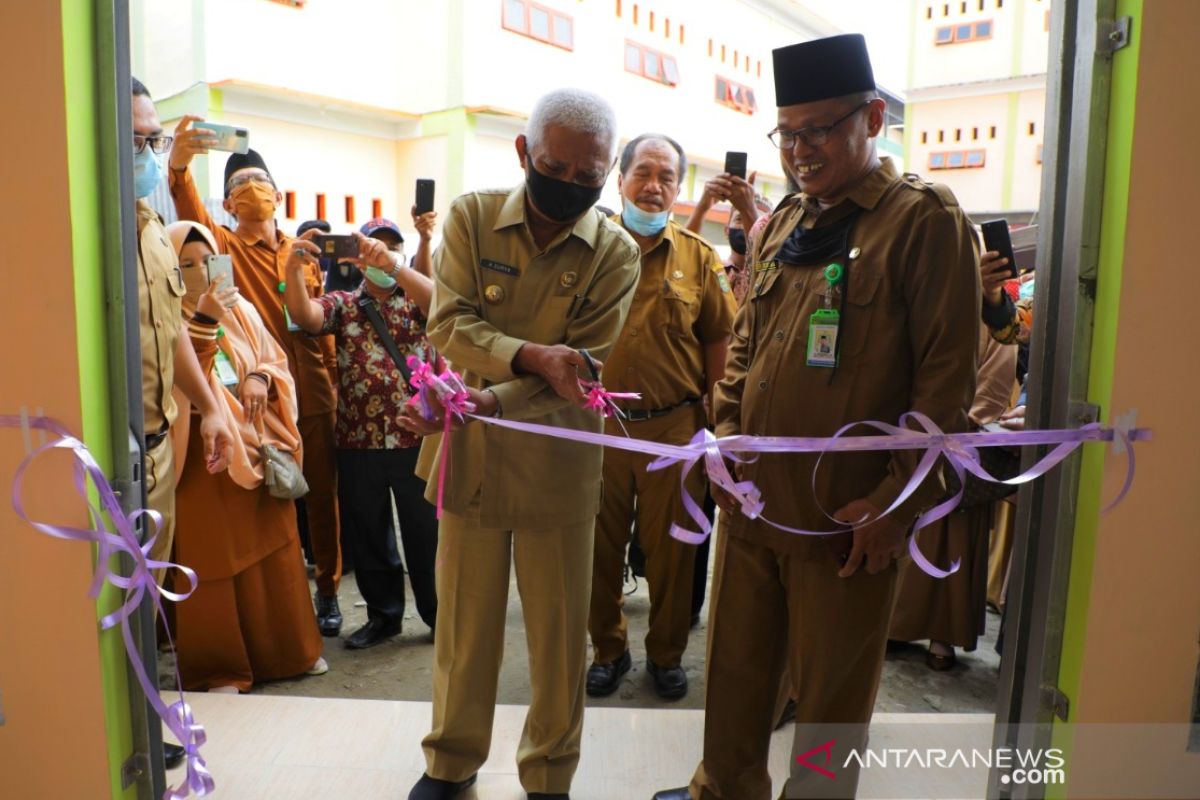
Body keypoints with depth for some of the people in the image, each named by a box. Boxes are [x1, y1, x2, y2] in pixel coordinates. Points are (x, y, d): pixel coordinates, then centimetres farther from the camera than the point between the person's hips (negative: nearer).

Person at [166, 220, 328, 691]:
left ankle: (287, 649, 26)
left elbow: (277, 359, 10)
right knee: (215, 560, 3)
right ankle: (219, 667, 18)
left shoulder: (240, 310, 9)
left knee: (274, 549, 12)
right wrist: (203, 320, -29)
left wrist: (260, 377, -11)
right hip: (204, 456, -4)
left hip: (259, 445, 5)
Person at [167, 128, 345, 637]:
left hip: (313, 395, 3)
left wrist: (334, 384, 8)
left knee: (322, 494, 10)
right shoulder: (225, 246, 2)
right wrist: (178, 166, -39)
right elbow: (191, 215, -20)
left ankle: (328, 589, 25)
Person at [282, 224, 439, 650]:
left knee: (427, 534, 7)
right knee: (367, 535, 13)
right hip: (358, 442, 3)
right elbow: (305, 316, -10)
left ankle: (439, 614, 25)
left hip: (417, 438, -2)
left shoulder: (417, 300, 6)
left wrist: (391, 264, -34)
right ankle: (383, 614, 31)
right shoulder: (343, 304, 11)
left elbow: (438, 299, -19)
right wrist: (294, 270, -28)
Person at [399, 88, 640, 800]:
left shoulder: (615, 252, -5)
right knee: (463, 619, 15)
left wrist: (487, 400, -27)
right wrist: (529, 355, -28)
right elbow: (449, 324, -10)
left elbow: (580, 368, -12)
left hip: (557, 463, -1)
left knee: (559, 630, 10)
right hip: (469, 454, 1)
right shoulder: (471, 218, -1)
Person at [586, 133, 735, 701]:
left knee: (671, 547, 12)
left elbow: (718, 341, 6)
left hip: (674, 426, 0)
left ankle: (666, 652, 33)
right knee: (601, 546, 12)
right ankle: (609, 648, 33)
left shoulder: (698, 257, 3)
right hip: (599, 424, 0)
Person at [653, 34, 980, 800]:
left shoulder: (926, 217, -7)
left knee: (831, 692, 12)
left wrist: (899, 503, -13)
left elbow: (946, 375, -12)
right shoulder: (782, 222, 12)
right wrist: (728, 440, 7)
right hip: (753, 499, 6)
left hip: (848, 516, -5)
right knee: (736, 666, 18)